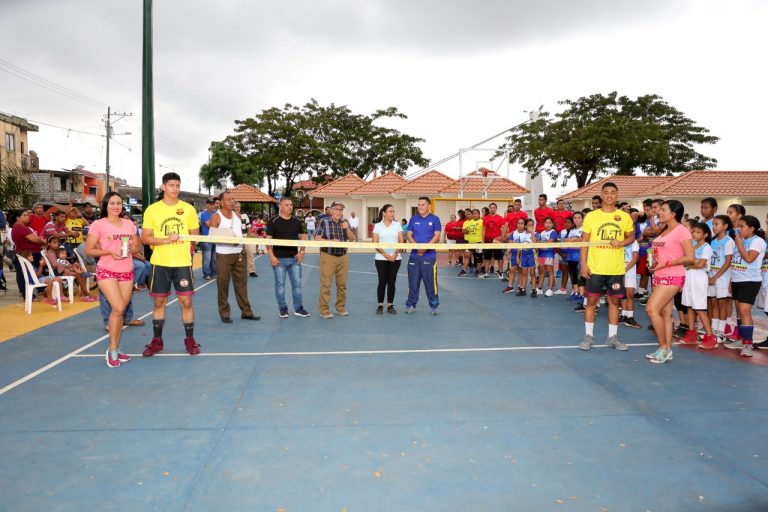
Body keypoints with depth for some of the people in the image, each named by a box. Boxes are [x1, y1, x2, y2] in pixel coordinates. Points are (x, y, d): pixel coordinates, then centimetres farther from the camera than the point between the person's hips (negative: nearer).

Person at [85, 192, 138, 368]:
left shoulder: (129, 224, 10)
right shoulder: (98, 225, -4)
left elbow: (136, 246, 18)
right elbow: (89, 250, -3)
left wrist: (132, 248, -5)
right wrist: (109, 252, -18)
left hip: (127, 272, 5)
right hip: (107, 272, -5)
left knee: (121, 310, 7)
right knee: (118, 308, -16)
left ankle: (115, 349, 18)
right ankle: (112, 349, 1)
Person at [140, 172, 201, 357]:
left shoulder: (188, 209, 1)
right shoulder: (152, 209, 0)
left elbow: (195, 236, 9)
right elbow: (145, 238, -3)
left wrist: (182, 249, -3)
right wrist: (166, 240, -17)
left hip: (183, 263, 0)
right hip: (160, 263, 0)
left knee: (186, 301, 1)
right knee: (159, 302, 9)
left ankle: (190, 340, 14)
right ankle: (157, 341, 22)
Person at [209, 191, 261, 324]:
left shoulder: (237, 215, 11)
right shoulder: (216, 217, -7)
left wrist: (239, 239, 4)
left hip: (240, 253, 5)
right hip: (224, 255, -5)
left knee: (242, 283, 10)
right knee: (223, 285, 3)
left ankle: (246, 311, 16)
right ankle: (224, 313, 13)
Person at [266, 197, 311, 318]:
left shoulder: (297, 221, 8)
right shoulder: (273, 221, -6)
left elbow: (302, 236, 15)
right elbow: (268, 239, -7)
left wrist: (301, 251, 2)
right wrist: (271, 256, -14)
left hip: (295, 258, 4)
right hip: (279, 258, -4)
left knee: (297, 283, 7)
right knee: (280, 284, 5)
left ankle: (298, 308, 16)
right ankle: (283, 309, 16)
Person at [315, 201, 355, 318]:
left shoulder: (344, 222, 8)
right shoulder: (323, 221, -6)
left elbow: (352, 238, 6)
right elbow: (317, 238, -8)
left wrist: (347, 229, -12)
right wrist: (330, 242, -20)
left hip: (343, 256, 5)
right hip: (328, 256, -5)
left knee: (342, 284, 10)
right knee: (326, 284, -5)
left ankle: (340, 307, 23)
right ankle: (323, 309, 3)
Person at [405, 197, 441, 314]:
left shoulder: (435, 219, 1)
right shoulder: (413, 219, 8)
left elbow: (437, 235, -6)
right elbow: (409, 235, 4)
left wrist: (426, 247, -18)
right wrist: (417, 246, -13)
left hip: (429, 255, -2)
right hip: (414, 255, 2)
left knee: (431, 281, 1)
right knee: (413, 282, 7)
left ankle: (434, 306, 12)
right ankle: (411, 305, 17)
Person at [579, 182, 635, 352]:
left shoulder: (624, 217, 3)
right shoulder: (591, 216, -1)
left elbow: (631, 237, 13)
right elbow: (584, 241, 1)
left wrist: (621, 243, -10)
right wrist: (583, 264, -6)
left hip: (616, 269, 2)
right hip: (595, 267, -1)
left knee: (614, 301, 8)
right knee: (592, 300, 3)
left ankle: (613, 336, 20)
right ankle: (588, 336, 13)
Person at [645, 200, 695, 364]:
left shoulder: (681, 230, -11)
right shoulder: (664, 230, 16)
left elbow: (690, 257, -18)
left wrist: (665, 264, -18)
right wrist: (652, 263, 6)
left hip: (672, 277, -9)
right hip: (659, 277, 9)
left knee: (652, 309, -16)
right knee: (665, 313, 10)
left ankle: (664, 347, -4)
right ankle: (667, 350, 16)